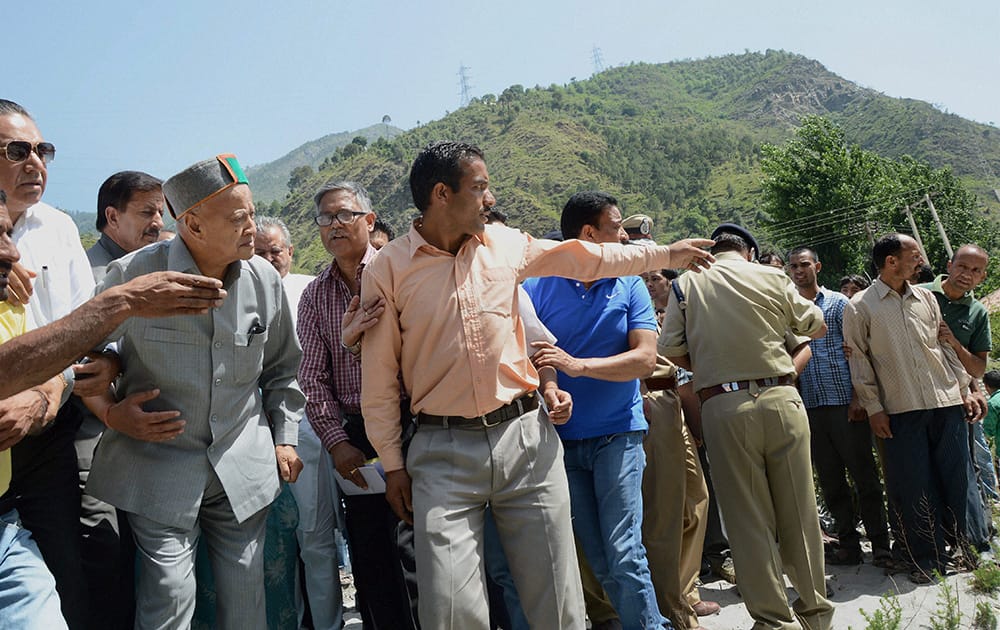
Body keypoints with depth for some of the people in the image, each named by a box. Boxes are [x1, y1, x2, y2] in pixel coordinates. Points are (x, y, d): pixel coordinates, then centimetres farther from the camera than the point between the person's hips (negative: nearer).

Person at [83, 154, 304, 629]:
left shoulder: (265, 279, -2)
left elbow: (281, 367, 11)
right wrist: (110, 412, -12)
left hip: (244, 465, 3)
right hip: (159, 461, -3)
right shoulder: (134, 276, -13)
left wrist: (285, 438, 10)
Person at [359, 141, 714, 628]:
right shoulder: (388, 269, -4)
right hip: (444, 452, -2)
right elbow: (379, 379, 0)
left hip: (525, 439, 3)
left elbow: (585, 258, 19)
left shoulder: (505, 245, 5)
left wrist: (665, 254, 23)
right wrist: (393, 464, 1)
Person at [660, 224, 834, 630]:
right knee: (799, 510, 12)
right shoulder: (772, 278, 6)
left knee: (748, 518, 6)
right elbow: (816, 327, 17)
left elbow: (671, 350, 0)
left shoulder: (686, 284, 5)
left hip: (722, 405, -1)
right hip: (780, 397, 1)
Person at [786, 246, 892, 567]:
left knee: (864, 475, 1)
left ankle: (880, 544, 10)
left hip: (845, 403, -4)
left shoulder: (838, 303, 2)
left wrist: (858, 397, -11)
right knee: (830, 480, 9)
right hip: (811, 406, 4)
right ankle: (848, 544, 19)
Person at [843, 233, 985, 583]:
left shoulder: (926, 298, 11)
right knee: (914, 485, 1)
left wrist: (964, 388, 9)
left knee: (958, 477, 7)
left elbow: (946, 346, 15)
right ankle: (929, 559, 13)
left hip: (946, 401, 4)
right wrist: (873, 408, -5)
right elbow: (858, 360, -2)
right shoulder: (860, 307, -2)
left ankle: (972, 547, 23)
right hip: (901, 410, -3)